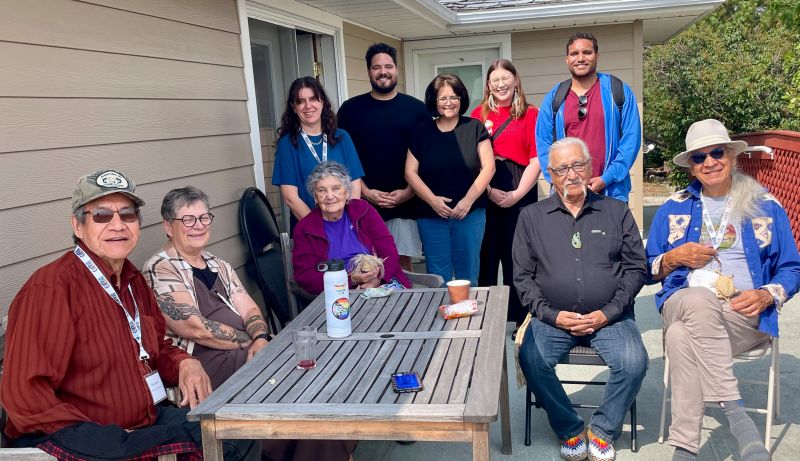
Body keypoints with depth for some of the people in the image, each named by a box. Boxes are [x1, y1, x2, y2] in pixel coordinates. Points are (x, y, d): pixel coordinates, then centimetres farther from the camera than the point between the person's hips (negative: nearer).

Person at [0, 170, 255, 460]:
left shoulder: (134, 281, 9)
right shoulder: (51, 288, -19)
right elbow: (25, 395, -23)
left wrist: (185, 364, -1)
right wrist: (97, 437, -21)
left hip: (147, 421, 9)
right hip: (73, 438, -8)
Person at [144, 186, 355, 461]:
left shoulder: (219, 266, 19)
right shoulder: (160, 270, -6)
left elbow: (249, 309, 11)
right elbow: (196, 328, -15)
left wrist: (261, 339, -11)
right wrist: (251, 342, -9)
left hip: (244, 352, 7)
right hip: (203, 364, -7)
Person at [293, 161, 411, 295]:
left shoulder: (363, 210, 9)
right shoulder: (304, 229, 5)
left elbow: (389, 252, 4)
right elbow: (304, 276, -3)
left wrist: (377, 279, -17)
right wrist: (351, 279, -16)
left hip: (382, 283, 1)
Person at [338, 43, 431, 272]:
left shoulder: (416, 108, 5)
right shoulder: (350, 109, 5)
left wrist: (409, 191, -7)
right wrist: (364, 191, -8)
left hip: (406, 204, 0)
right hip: (364, 204, 0)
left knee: (403, 262, 5)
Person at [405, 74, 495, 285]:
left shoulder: (474, 128, 3)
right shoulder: (421, 132, 7)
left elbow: (488, 167, -1)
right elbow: (410, 172, 4)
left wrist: (468, 200, -11)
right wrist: (432, 200, -10)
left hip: (470, 214, -1)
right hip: (431, 216, 1)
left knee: (468, 275, 7)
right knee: (437, 277, 5)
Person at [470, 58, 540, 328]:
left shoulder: (530, 114, 5)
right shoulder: (479, 114, 10)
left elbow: (536, 160, -1)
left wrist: (517, 194, -10)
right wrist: (489, 191, -8)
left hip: (520, 193, -1)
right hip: (484, 192, 2)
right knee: (486, 255, 5)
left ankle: (521, 321, 14)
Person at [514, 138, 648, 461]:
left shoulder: (617, 212, 11)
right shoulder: (531, 217, 10)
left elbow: (636, 267, 7)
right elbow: (522, 275, 6)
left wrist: (608, 313, -6)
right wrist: (551, 315, -7)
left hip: (609, 317, 0)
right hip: (552, 318, 0)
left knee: (634, 362, -26)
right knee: (531, 360, -27)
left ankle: (602, 432, 0)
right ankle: (570, 431, -2)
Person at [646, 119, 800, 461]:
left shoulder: (766, 207, 12)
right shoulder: (673, 209, 15)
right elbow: (647, 271, 17)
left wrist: (766, 295, -9)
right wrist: (673, 258, -5)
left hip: (746, 314, -1)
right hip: (684, 304, 1)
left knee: (681, 336, -36)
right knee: (699, 299, -39)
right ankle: (735, 412, -35)